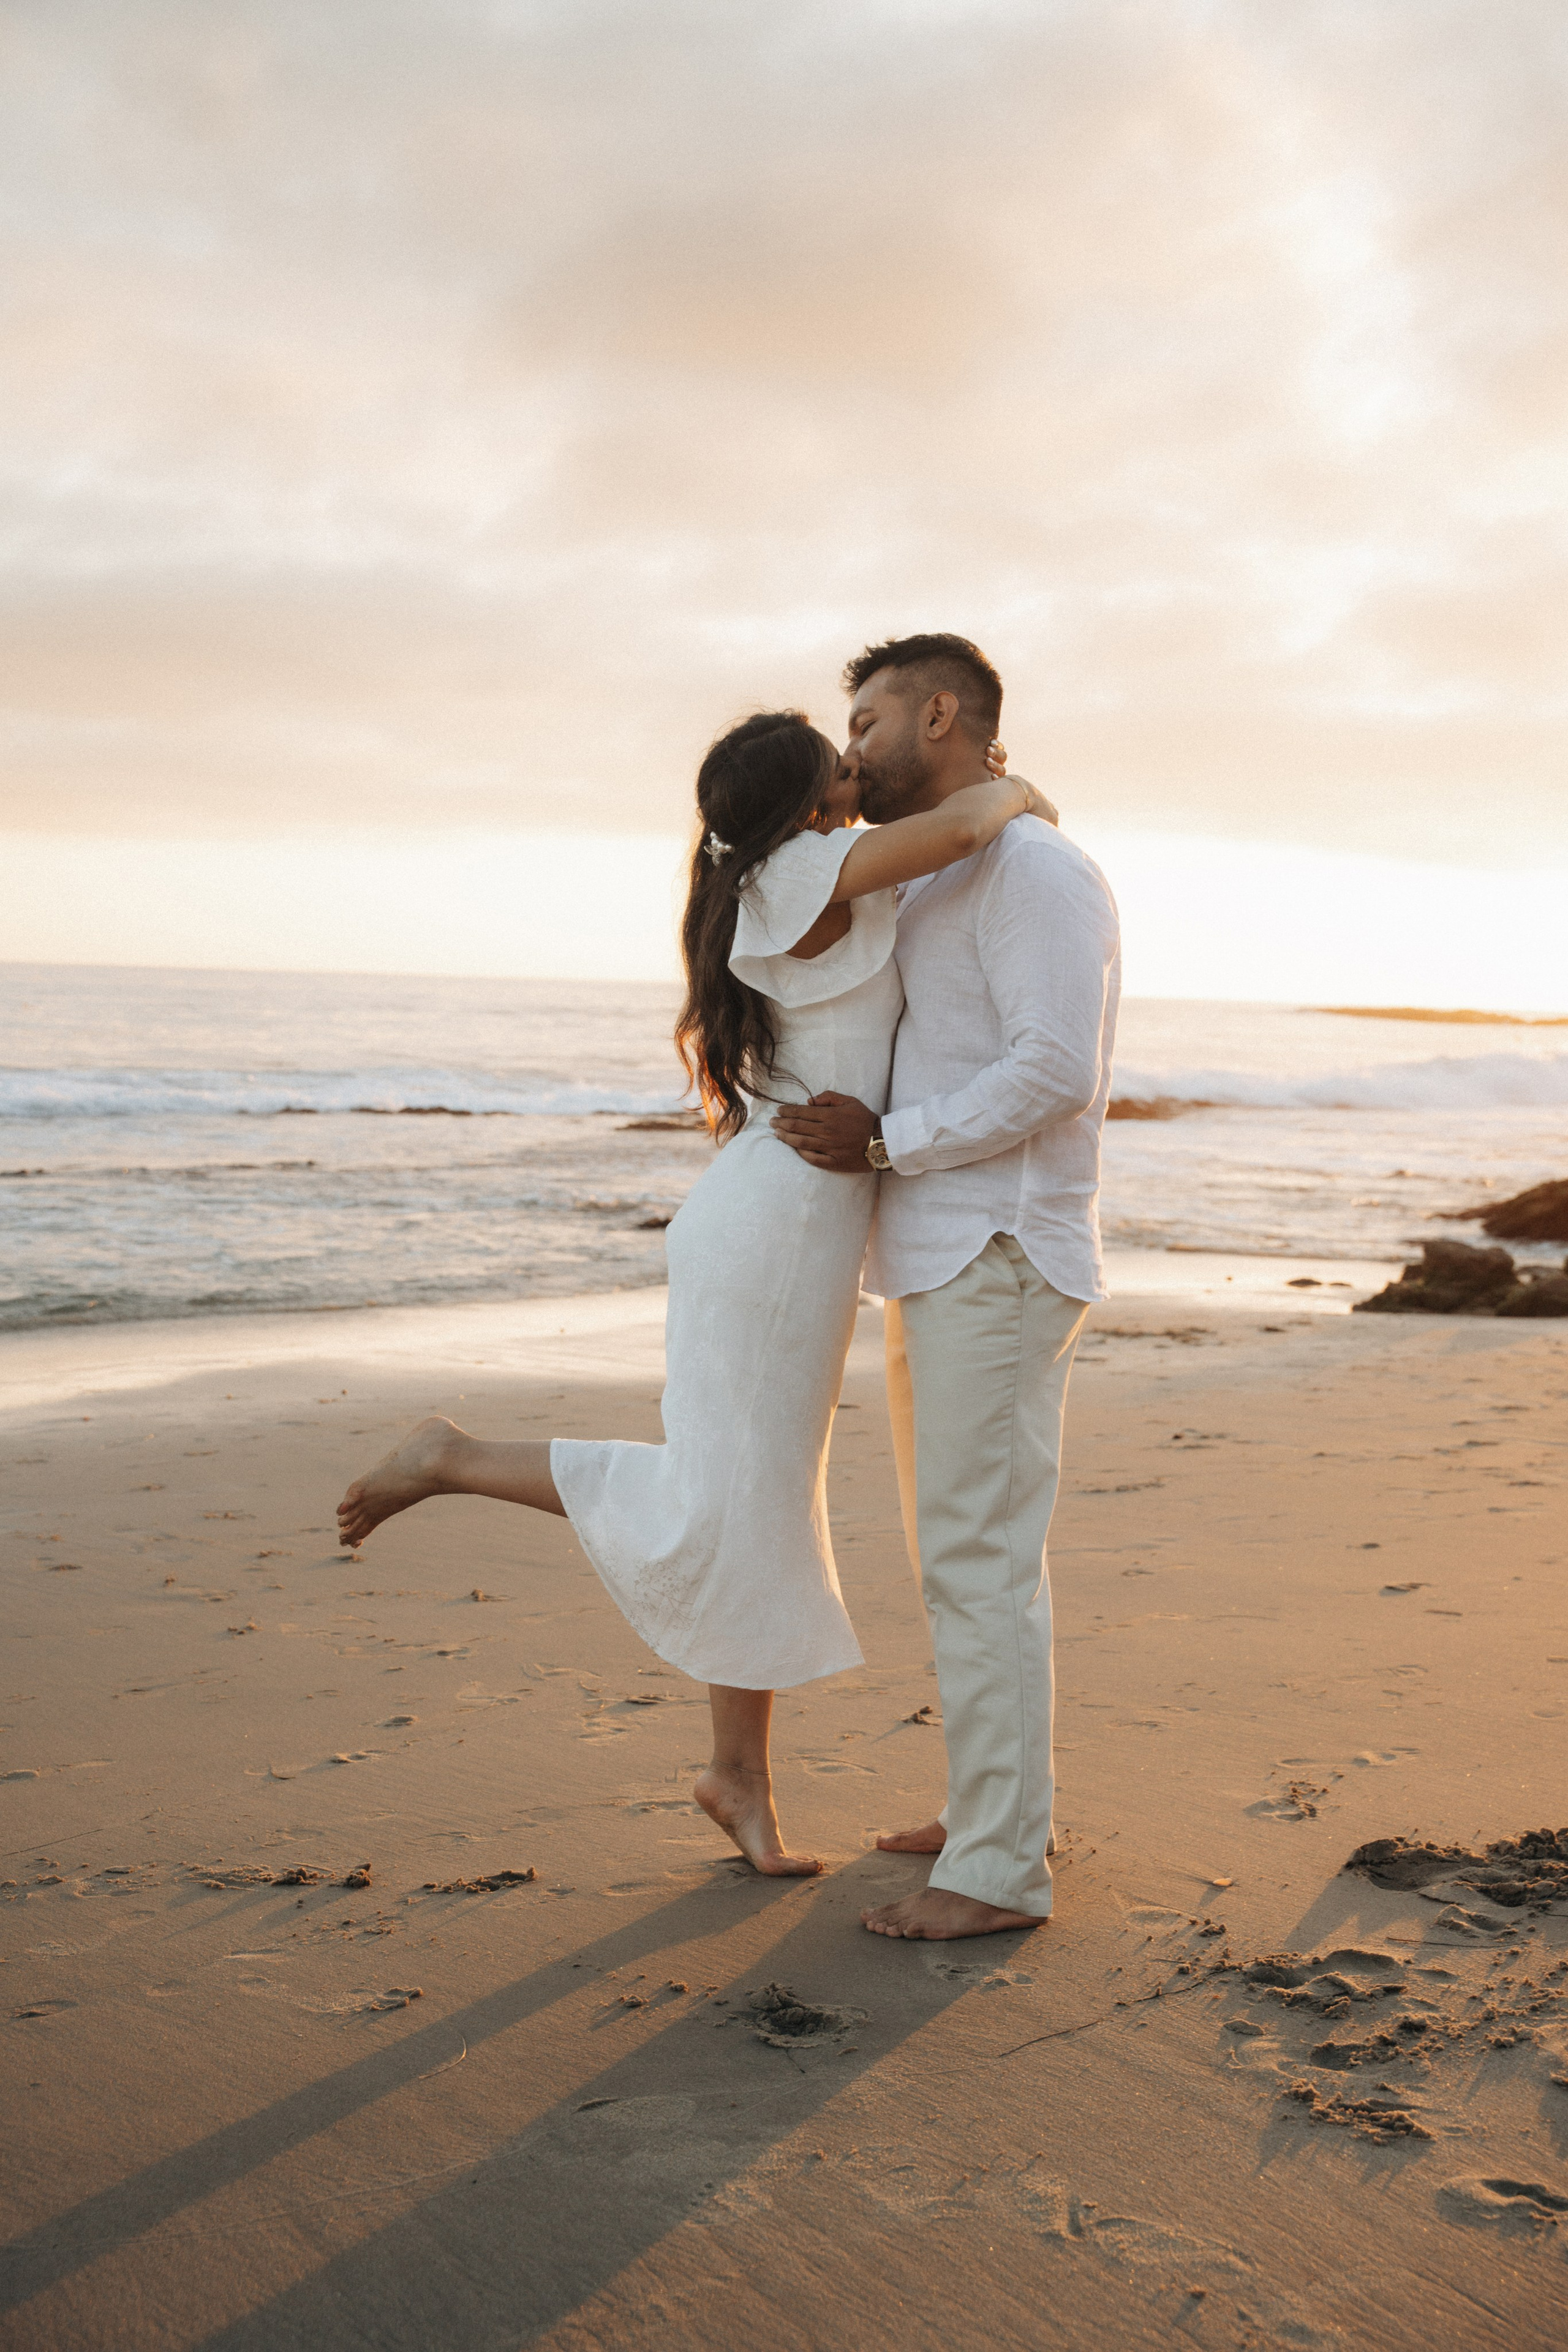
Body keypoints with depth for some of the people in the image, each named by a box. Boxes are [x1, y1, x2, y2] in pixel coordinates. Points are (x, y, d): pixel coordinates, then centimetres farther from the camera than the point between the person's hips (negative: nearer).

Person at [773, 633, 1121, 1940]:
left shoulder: (1033, 866, -12)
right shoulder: (934, 886, 19)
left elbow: (1055, 1069, -23)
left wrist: (887, 1144, -18)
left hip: (998, 1265, -10)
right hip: (940, 1264, 10)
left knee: (978, 1561, -7)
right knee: (963, 1550, 16)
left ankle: (999, 1872, 0)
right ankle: (1002, 1806, 29)